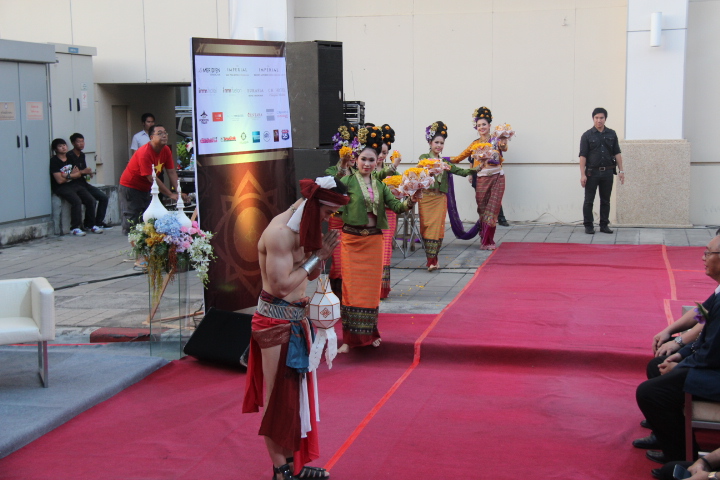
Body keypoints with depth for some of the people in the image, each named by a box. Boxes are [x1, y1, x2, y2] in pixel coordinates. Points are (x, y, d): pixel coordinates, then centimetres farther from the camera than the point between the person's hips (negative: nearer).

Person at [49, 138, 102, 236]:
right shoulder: (54, 161, -7)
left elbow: (79, 174, 8)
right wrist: (72, 174, 1)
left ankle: (90, 225, 2)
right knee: (76, 200, -31)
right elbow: (59, 180, -13)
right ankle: (75, 228, -23)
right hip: (61, 188, -7)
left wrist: (68, 175, -10)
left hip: (75, 185, 7)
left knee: (91, 200, -12)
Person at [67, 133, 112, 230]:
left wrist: (88, 172, 4)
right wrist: (83, 172, -17)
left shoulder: (82, 155, 16)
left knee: (103, 197, -1)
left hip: (83, 183, 9)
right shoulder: (69, 156, -11)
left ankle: (99, 222, 5)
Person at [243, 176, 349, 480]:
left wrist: (322, 253, -5)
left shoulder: (303, 227, 10)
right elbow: (283, 284, -24)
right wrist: (318, 256, -17)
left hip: (296, 318, 10)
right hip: (277, 320, -10)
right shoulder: (280, 232, -19)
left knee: (296, 393, 15)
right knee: (278, 397, -1)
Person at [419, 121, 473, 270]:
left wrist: (474, 170, -8)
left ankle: (433, 259, 2)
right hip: (426, 197, -3)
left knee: (437, 228, -3)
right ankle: (431, 259, 1)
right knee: (427, 227, -3)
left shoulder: (445, 162, 16)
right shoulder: (424, 158, 5)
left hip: (440, 198, 3)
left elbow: (458, 170, 6)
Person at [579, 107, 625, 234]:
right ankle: (588, 225, 7)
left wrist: (621, 170, 4)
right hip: (592, 172, -3)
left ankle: (604, 225, 16)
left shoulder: (612, 134, 8)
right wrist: (582, 174, -12)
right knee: (589, 200, 0)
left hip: (607, 172, 3)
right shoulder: (587, 135, -2)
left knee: (605, 200, 8)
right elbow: (583, 156, -5)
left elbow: (617, 153, 10)